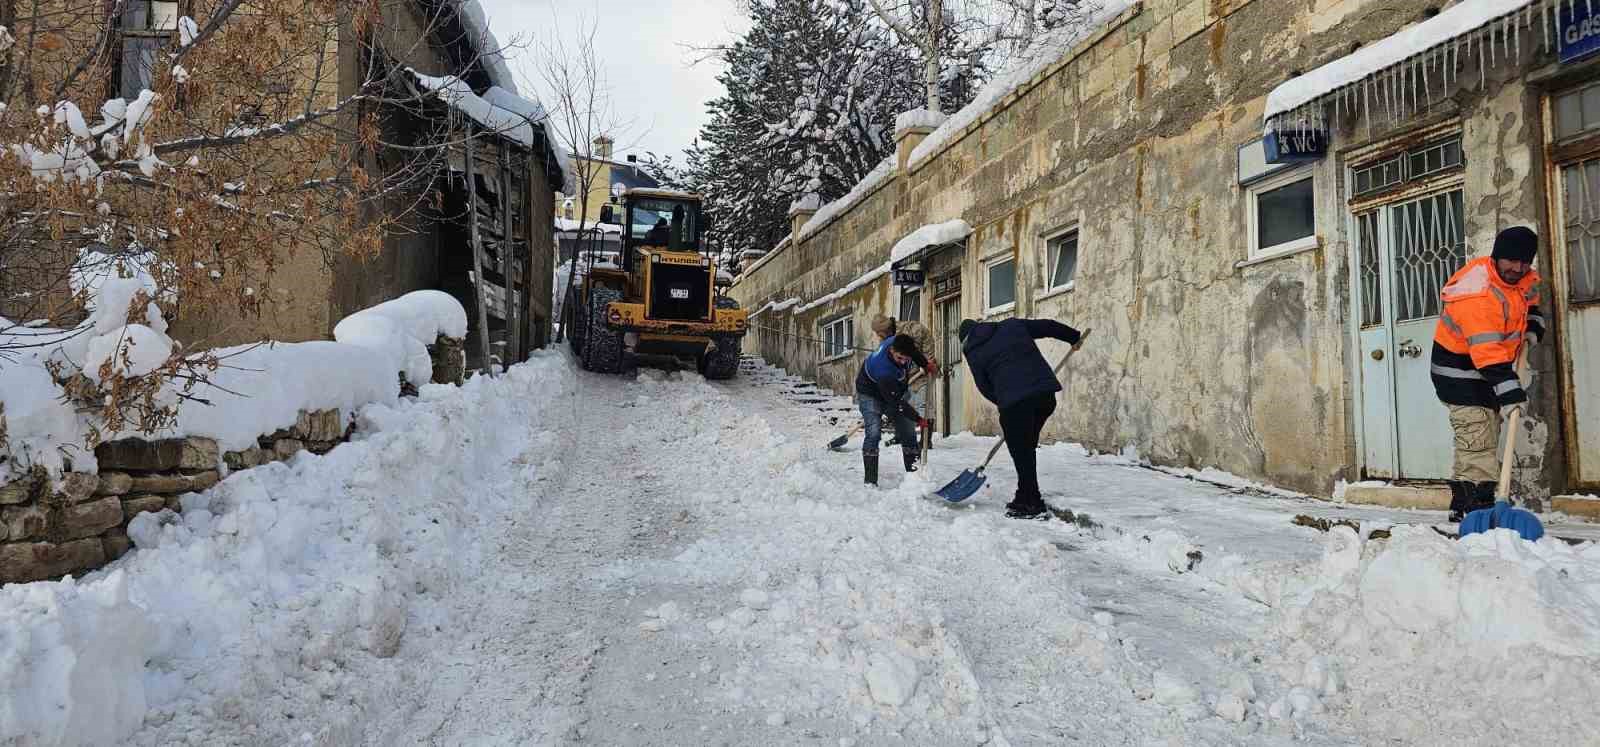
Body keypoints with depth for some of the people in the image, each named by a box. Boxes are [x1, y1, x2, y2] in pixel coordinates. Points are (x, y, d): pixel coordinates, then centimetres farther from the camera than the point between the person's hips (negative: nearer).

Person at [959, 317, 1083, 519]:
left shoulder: (973, 353, 11)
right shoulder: (1011, 325, 20)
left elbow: (985, 388, 12)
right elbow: (1047, 326, 24)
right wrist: (1074, 337, 36)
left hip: (1013, 400, -5)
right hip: (1046, 391, 5)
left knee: (1021, 452, 4)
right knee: (1027, 447, 16)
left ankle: (1032, 504, 6)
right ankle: (1025, 498, 21)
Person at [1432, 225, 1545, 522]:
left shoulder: (1521, 277, 0)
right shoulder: (1477, 294, -30)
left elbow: (1529, 297, 26)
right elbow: (1487, 352, -36)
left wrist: (1533, 326, 8)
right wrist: (1509, 390, -39)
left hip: (1487, 373, 10)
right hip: (1461, 373, -10)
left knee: (1482, 441, 13)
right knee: (1477, 444, -15)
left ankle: (1461, 506, 20)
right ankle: (1479, 508, -17)